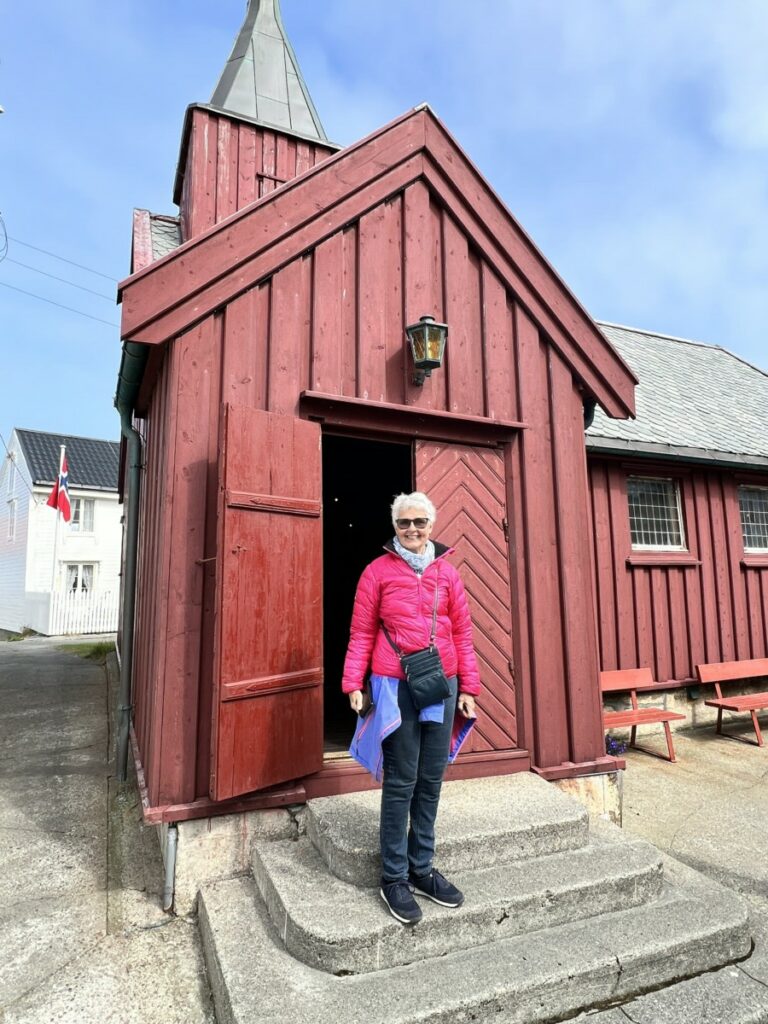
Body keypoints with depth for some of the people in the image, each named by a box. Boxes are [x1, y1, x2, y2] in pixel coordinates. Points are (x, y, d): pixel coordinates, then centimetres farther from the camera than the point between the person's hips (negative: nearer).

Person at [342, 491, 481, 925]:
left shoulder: (447, 572, 8)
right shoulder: (379, 571, 0)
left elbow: (462, 632, 9)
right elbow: (362, 633, -1)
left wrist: (468, 688, 7)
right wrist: (354, 684, -7)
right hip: (395, 688, -3)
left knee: (431, 782, 13)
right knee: (401, 783, 4)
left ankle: (422, 869, 29)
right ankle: (394, 877, 20)